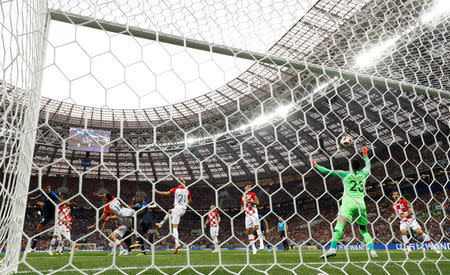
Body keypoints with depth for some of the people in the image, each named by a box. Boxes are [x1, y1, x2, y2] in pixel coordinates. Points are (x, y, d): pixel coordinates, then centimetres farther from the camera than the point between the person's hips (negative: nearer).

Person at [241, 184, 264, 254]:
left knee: (256, 226, -24)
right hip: (247, 215, 4)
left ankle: (261, 243, -24)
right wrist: (242, 209, 5)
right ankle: (253, 248, 3)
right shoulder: (242, 197, 16)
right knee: (249, 231, -1)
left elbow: (257, 202, -11)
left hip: (254, 213, -4)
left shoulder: (252, 194, 3)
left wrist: (248, 201, -17)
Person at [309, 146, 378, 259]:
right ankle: (372, 250, 9)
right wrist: (365, 155, 49)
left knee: (340, 224, -16)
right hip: (361, 204, 4)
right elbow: (368, 165, 37)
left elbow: (328, 171, 5)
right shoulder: (364, 173, 13)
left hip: (349, 202, -4)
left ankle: (332, 248, -30)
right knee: (364, 229, 18)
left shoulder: (346, 174, 4)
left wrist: (315, 165, 16)